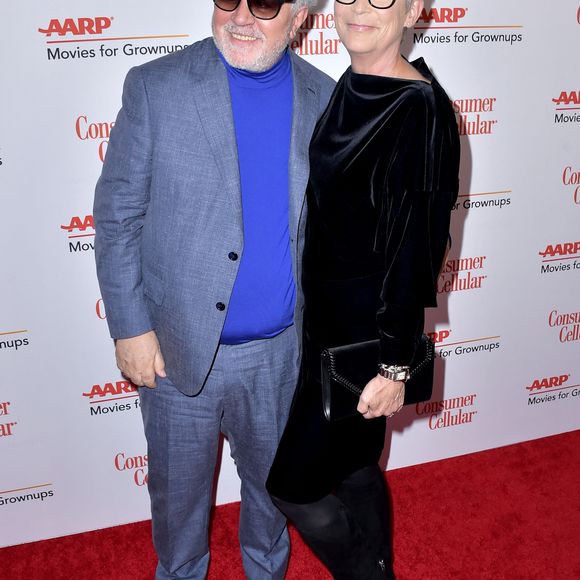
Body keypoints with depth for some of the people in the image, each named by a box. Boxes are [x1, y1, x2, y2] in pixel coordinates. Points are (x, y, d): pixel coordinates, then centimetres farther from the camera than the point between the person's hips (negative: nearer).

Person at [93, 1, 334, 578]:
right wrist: (131, 328, -10)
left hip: (280, 355, 2)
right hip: (177, 349, -2)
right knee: (178, 487, 19)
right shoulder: (156, 87, -9)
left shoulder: (324, 102, -1)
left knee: (271, 480, 24)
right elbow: (116, 216, -7)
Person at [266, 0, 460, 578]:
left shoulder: (420, 109, -20)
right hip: (327, 316, 8)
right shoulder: (348, 91, 4)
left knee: (294, 486, 5)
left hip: (366, 332, -8)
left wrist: (395, 367, -16)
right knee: (355, 466, 22)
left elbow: (416, 244, -19)